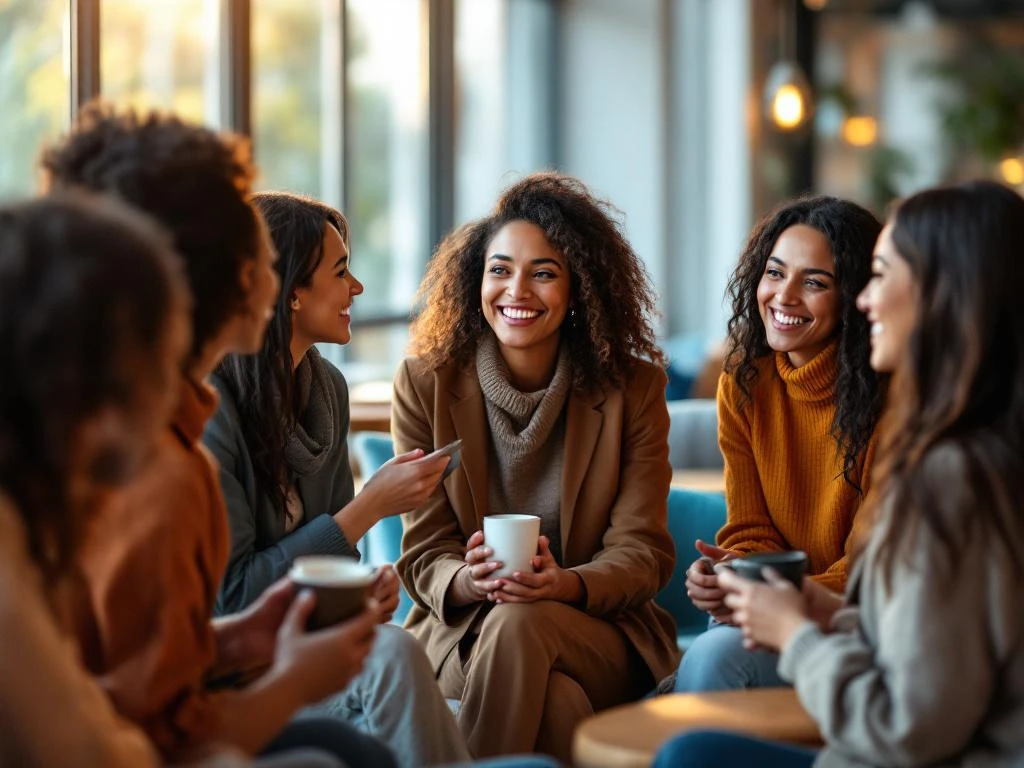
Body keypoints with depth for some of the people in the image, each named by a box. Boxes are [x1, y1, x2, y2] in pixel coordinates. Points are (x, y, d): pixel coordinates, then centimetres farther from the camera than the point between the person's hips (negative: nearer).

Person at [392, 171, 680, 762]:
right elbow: (424, 555, 0)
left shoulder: (633, 389, 0)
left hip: (600, 632, 1)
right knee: (557, 704, -35)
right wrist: (468, 580, -25)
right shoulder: (426, 383, 1)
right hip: (461, 631, -1)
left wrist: (565, 584, -26)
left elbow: (642, 553, -3)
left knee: (520, 624, -35)